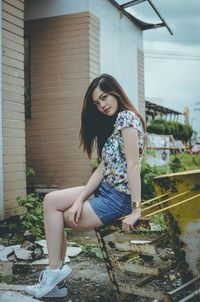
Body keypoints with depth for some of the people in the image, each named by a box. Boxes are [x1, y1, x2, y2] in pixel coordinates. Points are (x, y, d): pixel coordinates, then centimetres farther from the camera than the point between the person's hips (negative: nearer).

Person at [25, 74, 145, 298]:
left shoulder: (127, 117, -14)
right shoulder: (110, 124, 14)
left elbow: (133, 165, -21)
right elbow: (103, 168, 7)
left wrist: (135, 210, -23)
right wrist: (79, 200, -3)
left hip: (119, 197, -9)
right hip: (105, 188, 9)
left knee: (57, 217, -7)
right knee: (50, 201, -1)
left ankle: (55, 271, 9)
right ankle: (56, 270, -1)